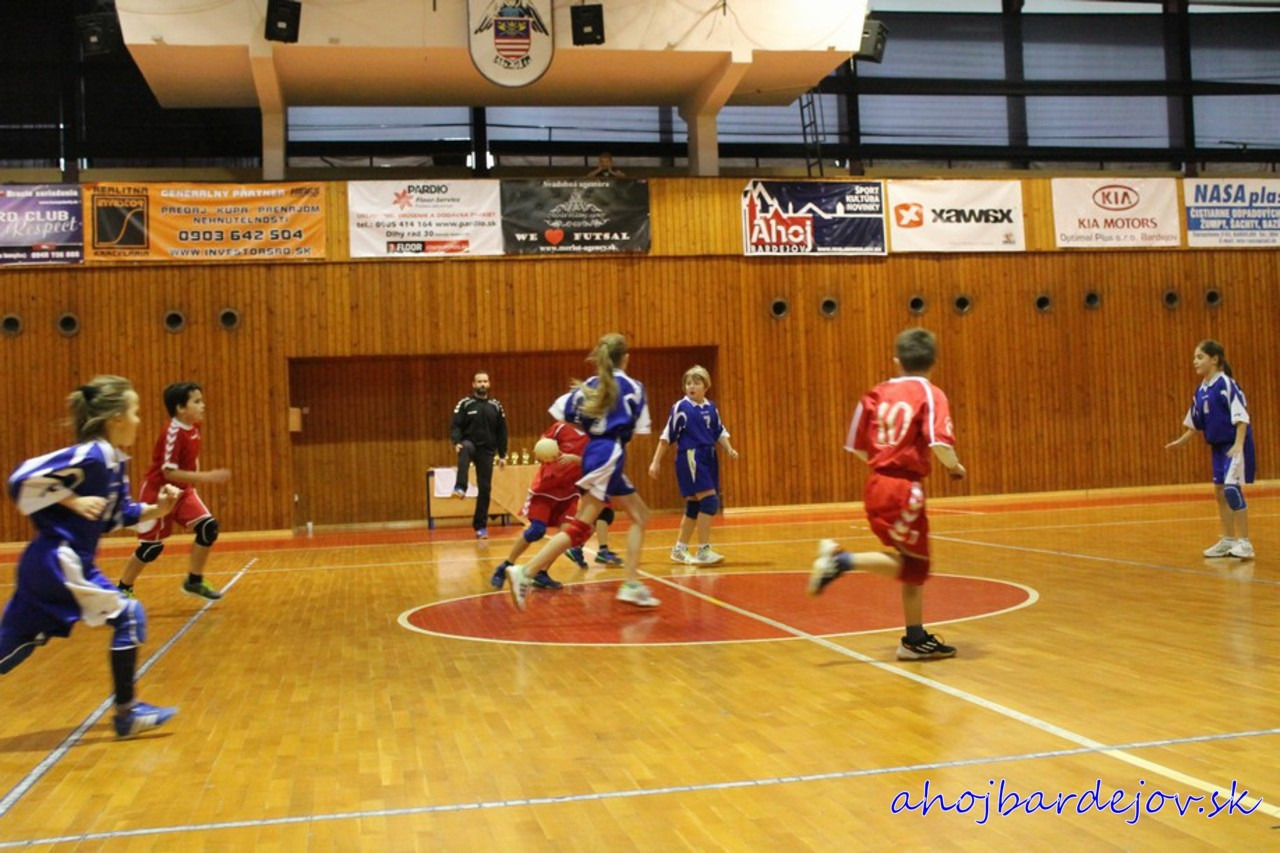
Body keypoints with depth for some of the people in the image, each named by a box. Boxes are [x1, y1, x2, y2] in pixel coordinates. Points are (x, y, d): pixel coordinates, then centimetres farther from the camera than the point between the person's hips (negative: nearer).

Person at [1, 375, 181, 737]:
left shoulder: (116, 462, 11)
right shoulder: (89, 456, -18)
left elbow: (117, 517, 18)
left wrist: (156, 509, 3)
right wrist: (73, 501, -20)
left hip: (59, 563, 9)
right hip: (58, 562, -9)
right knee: (128, 616, -3)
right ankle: (127, 712, 5)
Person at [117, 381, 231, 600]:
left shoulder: (193, 429, 0)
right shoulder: (173, 433, -25)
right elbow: (169, 472, -29)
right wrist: (207, 477, -31)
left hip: (182, 491, 7)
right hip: (158, 492, -7)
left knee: (208, 527, -7)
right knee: (152, 546, 1)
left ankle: (194, 581, 6)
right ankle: (123, 588, 22)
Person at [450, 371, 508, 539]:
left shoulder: (496, 406, 8)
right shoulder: (465, 404, 0)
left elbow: (502, 432, 10)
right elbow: (456, 426, -6)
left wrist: (502, 455, 7)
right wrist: (457, 442, -25)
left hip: (487, 451, 3)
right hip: (470, 445, -3)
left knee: (485, 489, 1)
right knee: (466, 449, -40)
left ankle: (481, 526, 11)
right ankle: (460, 488, -53)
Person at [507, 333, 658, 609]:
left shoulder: (591, 385, 12)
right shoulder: (634, 387, 0)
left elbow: (560, 411, 4)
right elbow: (640, 430, -1)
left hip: (595, 452, 7)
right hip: (609, 455, -7)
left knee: (640, 516, 13)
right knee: (580, 527, -7)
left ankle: (632, 585, 6)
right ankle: (525, 574, -17)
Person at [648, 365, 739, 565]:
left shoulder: (711, 408, 10)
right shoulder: (681, 407, -7)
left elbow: (720, 432, 19)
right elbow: (667, 436, -5)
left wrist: (729, 449, 2)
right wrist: (656, 461, -5)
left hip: (708, 458, 7)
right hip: (690, 458, -7)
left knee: (694, 505, 12)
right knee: (709, 500, -15)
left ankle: (679, 549, 24)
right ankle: (704, 551, -11)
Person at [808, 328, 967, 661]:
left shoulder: (877, 394, 9)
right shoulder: (930, 394, -6)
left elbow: (858, 448, 10)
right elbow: (939, 445, -19)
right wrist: (955, 467, 1)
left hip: (877, 484, 7)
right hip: (904, 488, -7)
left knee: (912, 564, 15)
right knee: (912, 564, 5)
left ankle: (916, 639, 18)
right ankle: (842, 560, -12)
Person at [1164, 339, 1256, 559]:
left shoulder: (1226, 384, -16)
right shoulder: (1201, 390, 6)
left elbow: (1241, 416, -20)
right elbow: (1195, 423, 17)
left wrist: (1238, 445, -26)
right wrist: (1180, 441, 13)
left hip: (1235, 444, -8)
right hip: (1217, 446, 8)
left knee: (1232, 489, -15)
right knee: (1219, 492, 11)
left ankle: (1244, 542, -9)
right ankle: (1228, 541, 22)